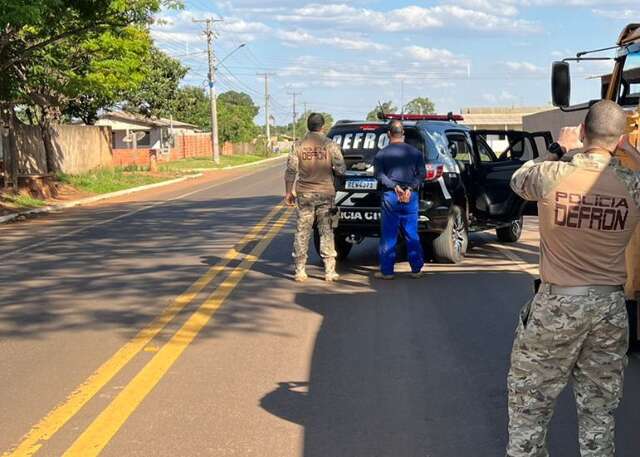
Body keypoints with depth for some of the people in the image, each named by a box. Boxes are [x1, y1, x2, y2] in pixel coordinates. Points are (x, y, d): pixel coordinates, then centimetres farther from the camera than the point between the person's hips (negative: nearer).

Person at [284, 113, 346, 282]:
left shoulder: (299, 145, -2)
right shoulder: (330, 145, -4)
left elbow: (291, 170, -3)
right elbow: (341, 170, -6)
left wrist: (288, 192, 6)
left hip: (304, 194, 1)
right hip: (326, 193, -1)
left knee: (302, 232, 7)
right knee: (326, 232, 6)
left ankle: (300, 272, 8)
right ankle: (330, 271, 7)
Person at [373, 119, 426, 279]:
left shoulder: (382, 154, 1)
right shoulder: (415, 152, 8)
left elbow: (379, 175, -9)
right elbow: (422, 174, 1)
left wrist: (395, 187, -12)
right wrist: (410, 189, -7)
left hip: (390, 196, -2)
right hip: (411, 197, 2)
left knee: (388, 236, 3)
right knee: (412, 235, 9)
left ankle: (387, 271, 4)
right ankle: (416, 269, 13)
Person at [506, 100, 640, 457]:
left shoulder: (551, 175, -14)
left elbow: (518, 181, 9)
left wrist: (558, 150, 19)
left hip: (557, 304, -2)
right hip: (611, 307, 2)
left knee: (530, 400, 13)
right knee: (600, 405, 16)